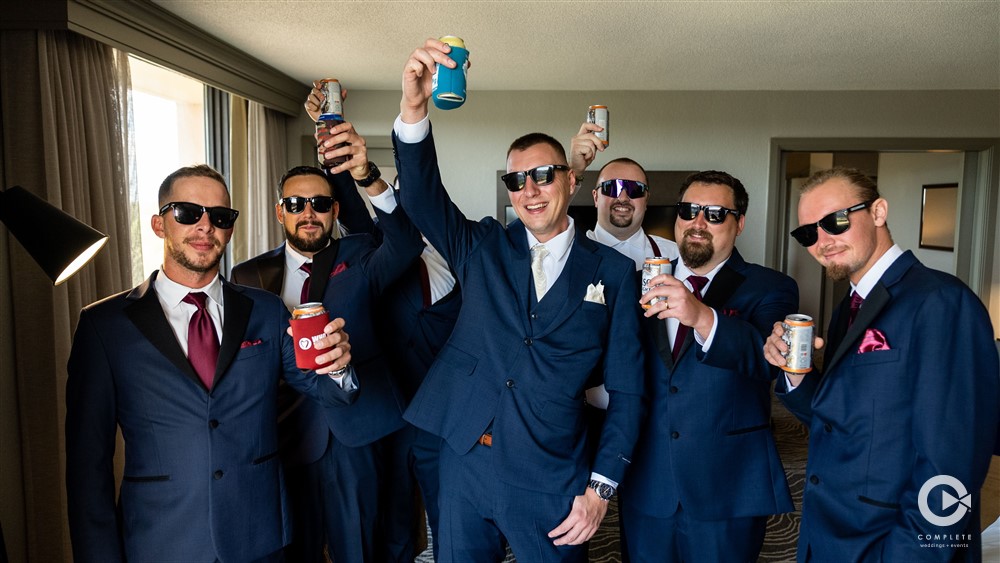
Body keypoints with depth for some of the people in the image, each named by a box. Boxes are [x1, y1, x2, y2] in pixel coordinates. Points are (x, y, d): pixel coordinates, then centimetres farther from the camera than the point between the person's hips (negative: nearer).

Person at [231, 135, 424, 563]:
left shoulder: (359, 259, 0)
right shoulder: (249, 277, 4)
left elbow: (406, 242, -21)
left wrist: (368, 177, -37)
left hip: (356, 435, -1)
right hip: (286, 437, 1)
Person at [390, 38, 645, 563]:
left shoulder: (613, 273, -1)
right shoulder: (482, 248, 3)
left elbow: (625, 390, 0)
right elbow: (421, 196, -13)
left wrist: (600, 486, -4)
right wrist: (413, 107, -29)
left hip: (550, 483, -1)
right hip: (465, 466, 2)